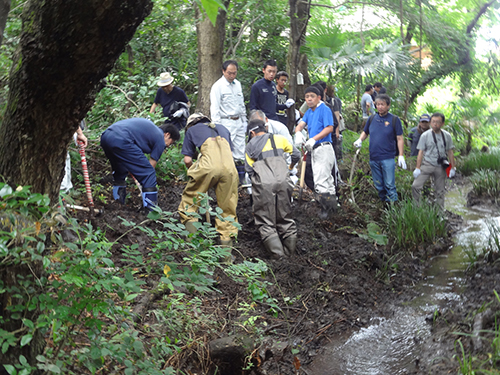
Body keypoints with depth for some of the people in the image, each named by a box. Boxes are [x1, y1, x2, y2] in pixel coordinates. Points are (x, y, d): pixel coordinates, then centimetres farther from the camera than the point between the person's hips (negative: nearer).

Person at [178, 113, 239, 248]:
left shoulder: (191, 130, 25)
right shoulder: (222, 128, 36)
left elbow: (187, 160, 17)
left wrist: (192, 171, 37)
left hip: (209, 166, -3)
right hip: (230, 167, 3)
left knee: (190, 196, 16)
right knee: (227, 204, 12)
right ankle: (227, 240, 13)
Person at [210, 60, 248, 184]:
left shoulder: (238, 84, 13)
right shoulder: (218, 86, -8)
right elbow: (214, 108, -11)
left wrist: (244, 121, 20)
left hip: (238, 122, 7)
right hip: (226, 123, -7)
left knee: (240, 153, 7)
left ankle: (241, 178, 12)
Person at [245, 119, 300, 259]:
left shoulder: (250, 146, 16)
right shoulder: (278, 138, 19)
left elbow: (248, 168, 9)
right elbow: (296, 154, 24)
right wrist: (291, 166, 44)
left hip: (263, 184, -2)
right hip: (283, 182, 2)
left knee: (266, 221, 3)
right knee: (285, 217, 15)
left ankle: (276, 252, -8)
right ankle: (290, 250, 17)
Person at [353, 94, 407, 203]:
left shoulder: (394, 119, 0)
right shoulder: (372, 118, 10)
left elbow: (399, 138, 0)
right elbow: (365, 132, 23)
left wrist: (401, 156, -5)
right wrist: (360, 140, 2)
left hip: (388, 158, -4)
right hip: (373, 157, 4)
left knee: (389, 185, -7)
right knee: (378, 185, 11)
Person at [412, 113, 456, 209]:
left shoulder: (447, 136, 6)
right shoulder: (425, 135, 0)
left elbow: (450, 153, 11)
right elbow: (421, 152, 0)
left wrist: (452, 168, 7)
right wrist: (417, 168, -6)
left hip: (440, 167, 2)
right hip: (427, 164, -2)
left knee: (440, 191, 9)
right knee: (415, 186, -14)